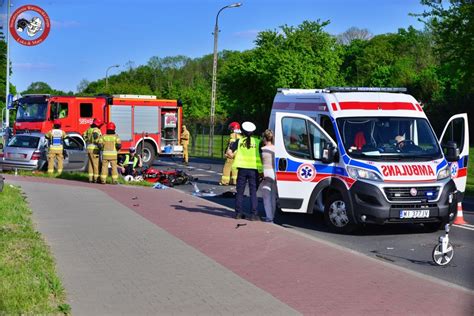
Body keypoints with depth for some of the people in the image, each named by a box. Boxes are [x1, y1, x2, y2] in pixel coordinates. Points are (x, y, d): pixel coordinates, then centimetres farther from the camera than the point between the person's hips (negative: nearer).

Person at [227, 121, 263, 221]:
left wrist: (234, 156, 12)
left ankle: (238, 213, 14)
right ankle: (254, 214, 1)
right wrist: (261, 169, 1)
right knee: (253, 192, 3)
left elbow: (229, 151, -6)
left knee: (240, 192, 11)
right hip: (254, 169, -1)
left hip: (242, 169, 1)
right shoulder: (257, 142, 0)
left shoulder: (239, 141, 2)